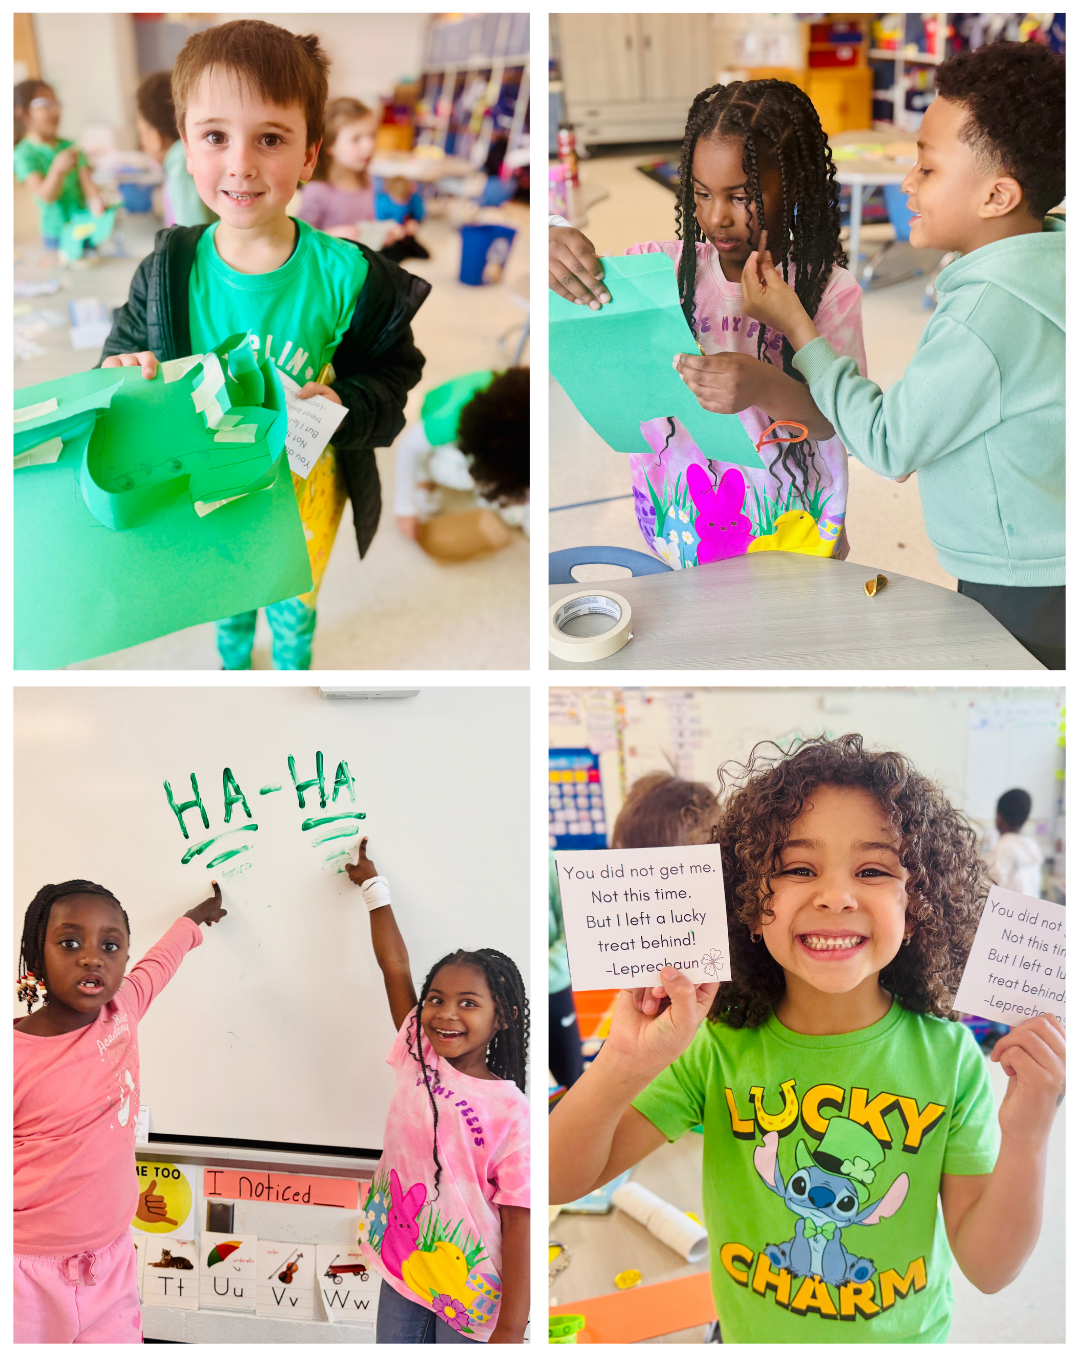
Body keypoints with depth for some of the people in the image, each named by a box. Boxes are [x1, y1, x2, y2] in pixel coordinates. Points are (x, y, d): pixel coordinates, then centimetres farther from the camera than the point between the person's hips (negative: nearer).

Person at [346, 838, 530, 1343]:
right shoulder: (419, 1057, -2)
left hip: (470, 1298, -5)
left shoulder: (511, 1114, -16)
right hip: (401, 1272, 5)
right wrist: (373, 884, 12)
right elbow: (395, 966, 4)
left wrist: (510, 1331, -17)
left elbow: (519, 1225, -15)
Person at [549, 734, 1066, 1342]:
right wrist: (627, 1066, -40)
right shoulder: (718, 1048, -19)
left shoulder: (948, 1057, -19)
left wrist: (1026, 1142, -33)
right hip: (749, 1334, 0)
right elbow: (562, 1181, -23)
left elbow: (989, 1269, -17)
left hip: (908, 1333, 0)